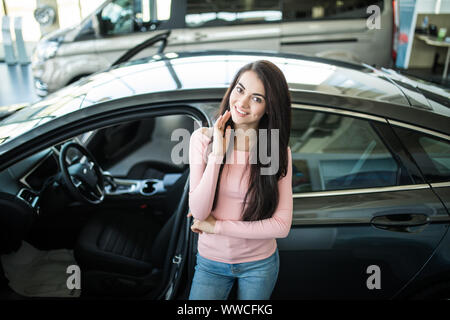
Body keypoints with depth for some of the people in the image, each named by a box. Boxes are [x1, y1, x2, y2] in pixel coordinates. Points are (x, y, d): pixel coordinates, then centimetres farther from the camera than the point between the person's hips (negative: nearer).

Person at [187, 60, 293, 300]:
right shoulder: (203, 139, -12)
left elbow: (281, 226, -16)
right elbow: (198, 212, -17)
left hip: (259, 263, 0)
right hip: (210, 262, 0)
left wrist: (217, 226, -17)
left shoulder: (278, 153, -12)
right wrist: (217, 154, -27)